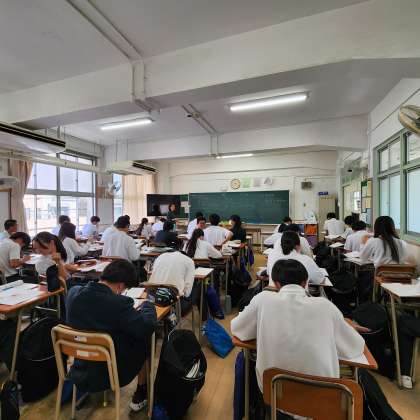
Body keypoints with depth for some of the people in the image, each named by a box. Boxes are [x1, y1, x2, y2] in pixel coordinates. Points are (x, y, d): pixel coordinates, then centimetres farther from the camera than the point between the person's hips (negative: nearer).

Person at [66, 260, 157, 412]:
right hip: (109, 375, -5)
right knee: (145, 340, 13)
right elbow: (149, 327, -26)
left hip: (78, 370, 6)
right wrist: (147, 305, -8)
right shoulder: (118, 303, -32)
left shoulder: (73, 292, -13)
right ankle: (140, 395, 27)